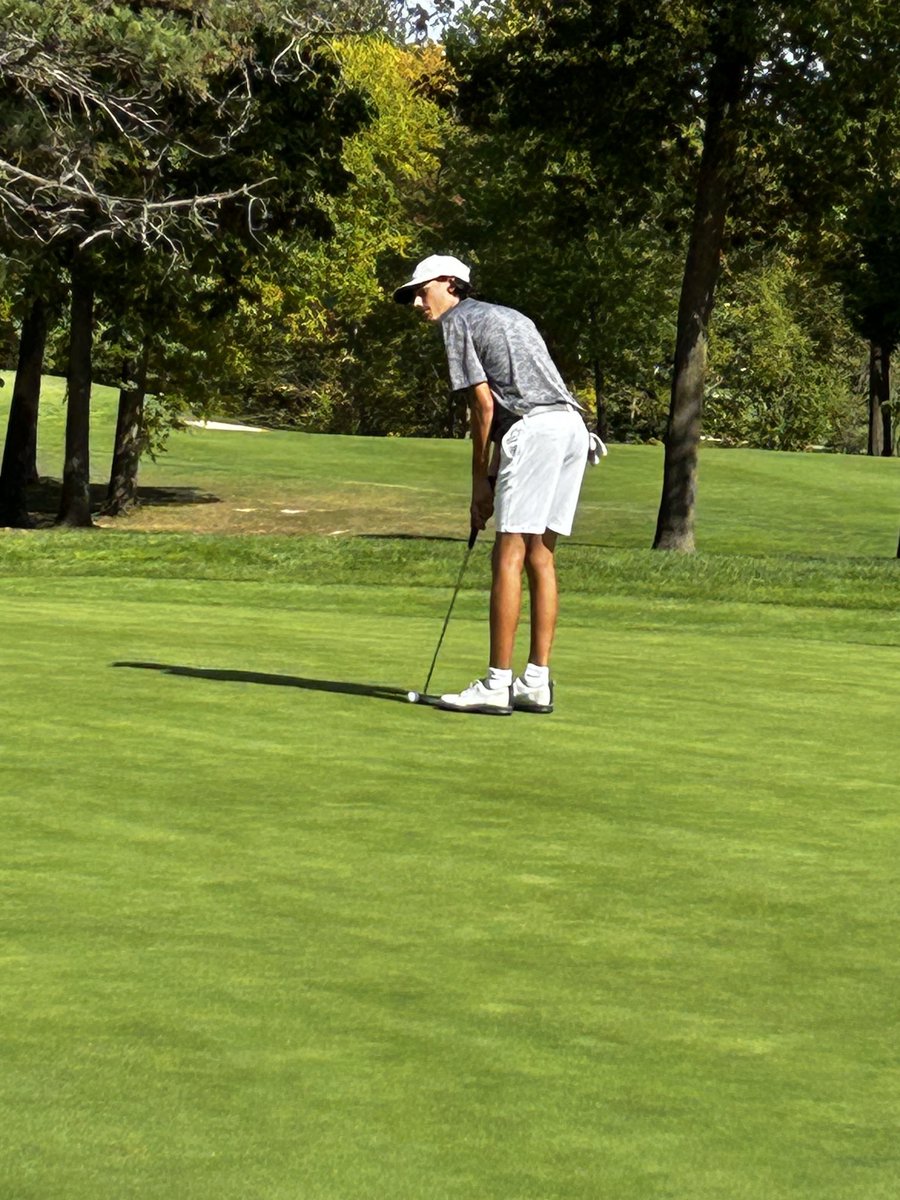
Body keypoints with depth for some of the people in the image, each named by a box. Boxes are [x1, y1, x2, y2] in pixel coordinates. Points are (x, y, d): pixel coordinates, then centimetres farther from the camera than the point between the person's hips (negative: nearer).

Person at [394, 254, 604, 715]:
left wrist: (480, 481, 5)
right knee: (539, 555, 10)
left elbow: (484, 405, -2)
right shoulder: (510, 317, 29)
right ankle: (536, 683, 9)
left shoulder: (457, 322, 4)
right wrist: (495, 474, 19)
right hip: (573, 425, 8)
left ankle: (497, 685, -10)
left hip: (535, 430, -8)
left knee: (509, 556, -8)